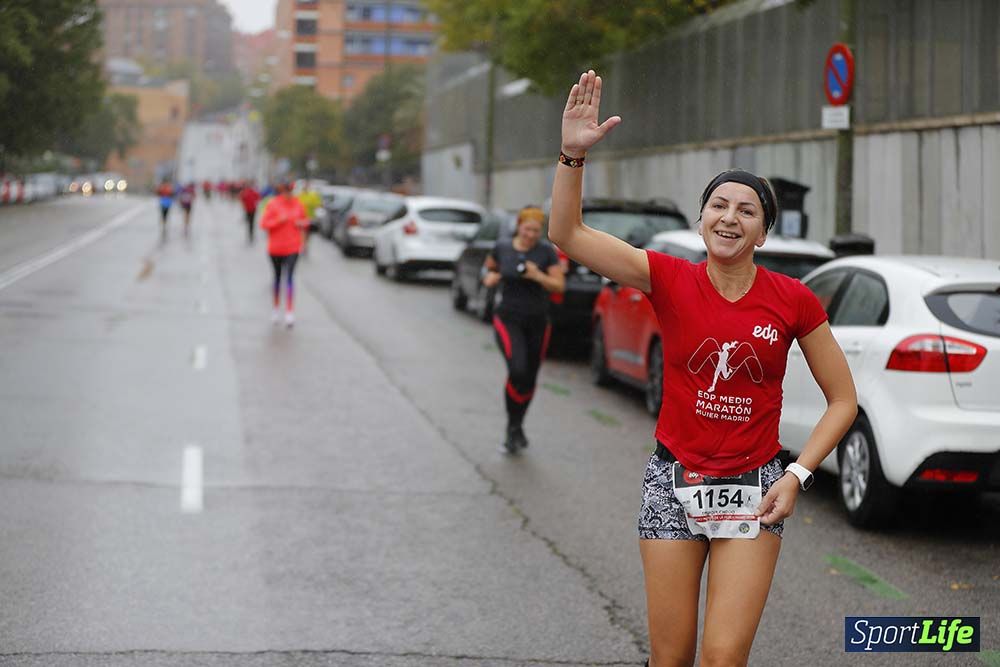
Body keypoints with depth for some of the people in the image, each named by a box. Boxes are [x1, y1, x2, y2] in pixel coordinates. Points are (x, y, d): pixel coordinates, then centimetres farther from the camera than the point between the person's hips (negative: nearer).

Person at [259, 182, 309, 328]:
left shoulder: (297, 204, 2)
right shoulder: (272, 205, -7)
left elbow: (305, 219, 17)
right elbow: (263, 224, -11)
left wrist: (302, 223, -6)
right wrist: (279, 221, -23)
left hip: (293, 247, 0)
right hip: (276, 247, 0)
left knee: (289, 276, -14)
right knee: (277, 276, 14)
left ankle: (290, 312, -18)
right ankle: (277, 308, 33)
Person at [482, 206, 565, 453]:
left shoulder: (546, 252, -3)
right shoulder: (502, 248, 0)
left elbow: (560, 285, -6)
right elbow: (490, 267, 20)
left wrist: (539, 276, -22)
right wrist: (489, 277, -3)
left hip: (537, 322, 2)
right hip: (508, 319, -2)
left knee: (529, 379, 9)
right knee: (517, 370, -23)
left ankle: (517, 427, 32)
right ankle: (513, 428, -8)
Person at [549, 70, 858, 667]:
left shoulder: (793, 300, -6)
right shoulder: (671, 280, -4)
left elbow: (843, 399, 2)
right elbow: (567, 233, -11)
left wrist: (797, 476, -8)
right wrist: (574, 154, -23)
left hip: (753, 489, -1)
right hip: (674, 482, 1)